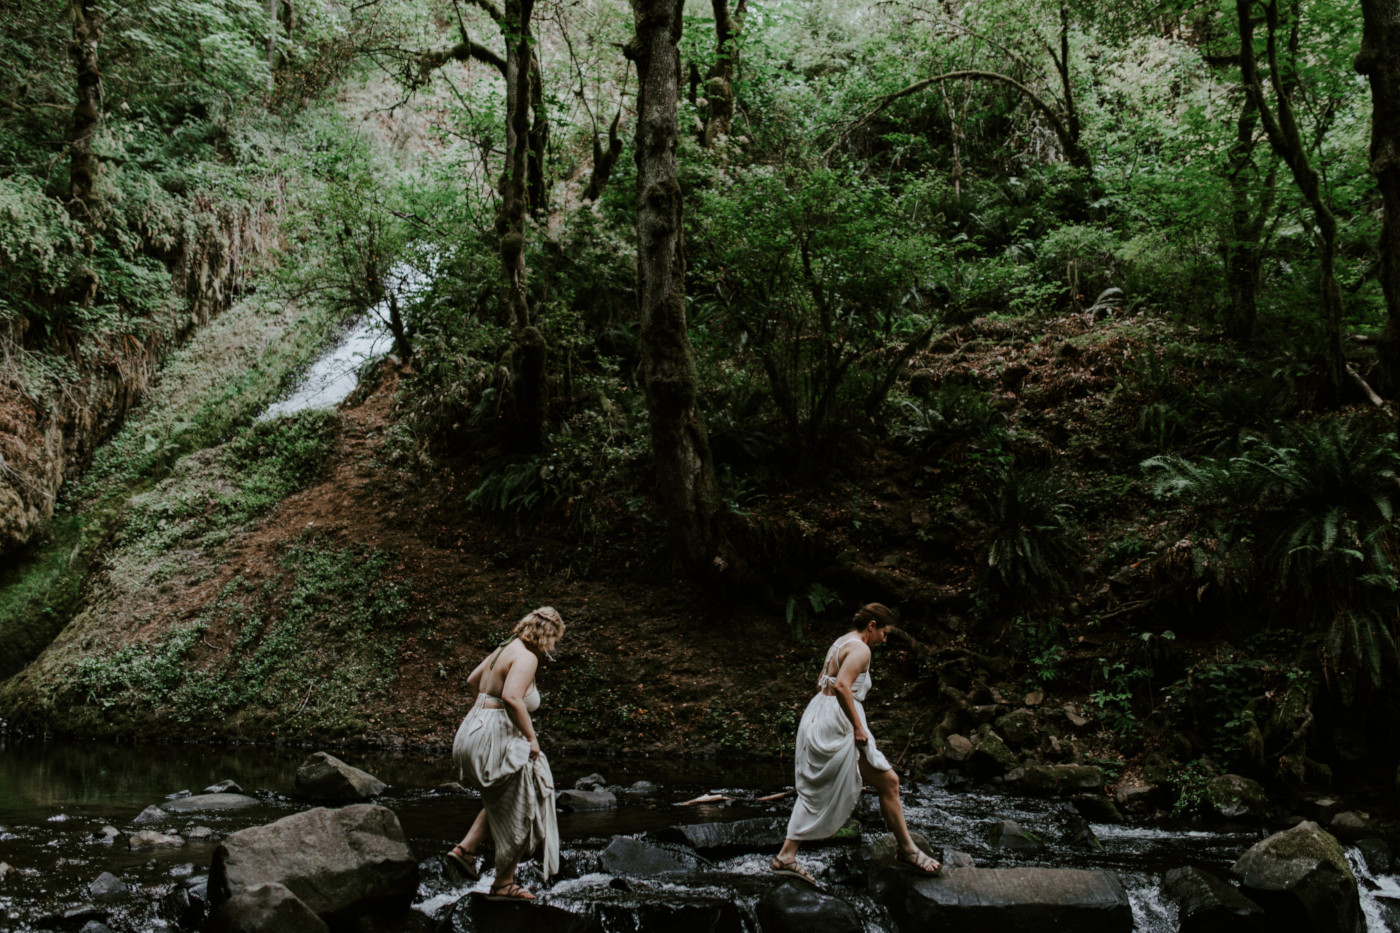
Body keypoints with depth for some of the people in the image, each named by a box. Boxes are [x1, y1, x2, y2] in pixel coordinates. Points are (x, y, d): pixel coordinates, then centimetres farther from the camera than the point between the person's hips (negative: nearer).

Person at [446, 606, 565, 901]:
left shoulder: (506, 649, 13)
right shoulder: (526, 657, -15)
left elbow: (472, 680, 27)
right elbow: (511, 697, -31)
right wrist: (531, 738, -22)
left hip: (474, 731, 10)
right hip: (495, 738, -10)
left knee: (505, 799, 27)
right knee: (520, 811, 5)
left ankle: (465, 848, 20)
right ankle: (503, 884, 14)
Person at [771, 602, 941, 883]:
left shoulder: (839, 644, 18)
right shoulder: (860, 649, -12)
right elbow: (841, 686, -27)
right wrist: (858, 727, -22)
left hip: (816, 720, 10)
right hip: (837, 726, -10)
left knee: (815, 792, 13)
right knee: (888, 782, 2)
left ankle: (786, 856, 12)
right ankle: (907, 850, 12)